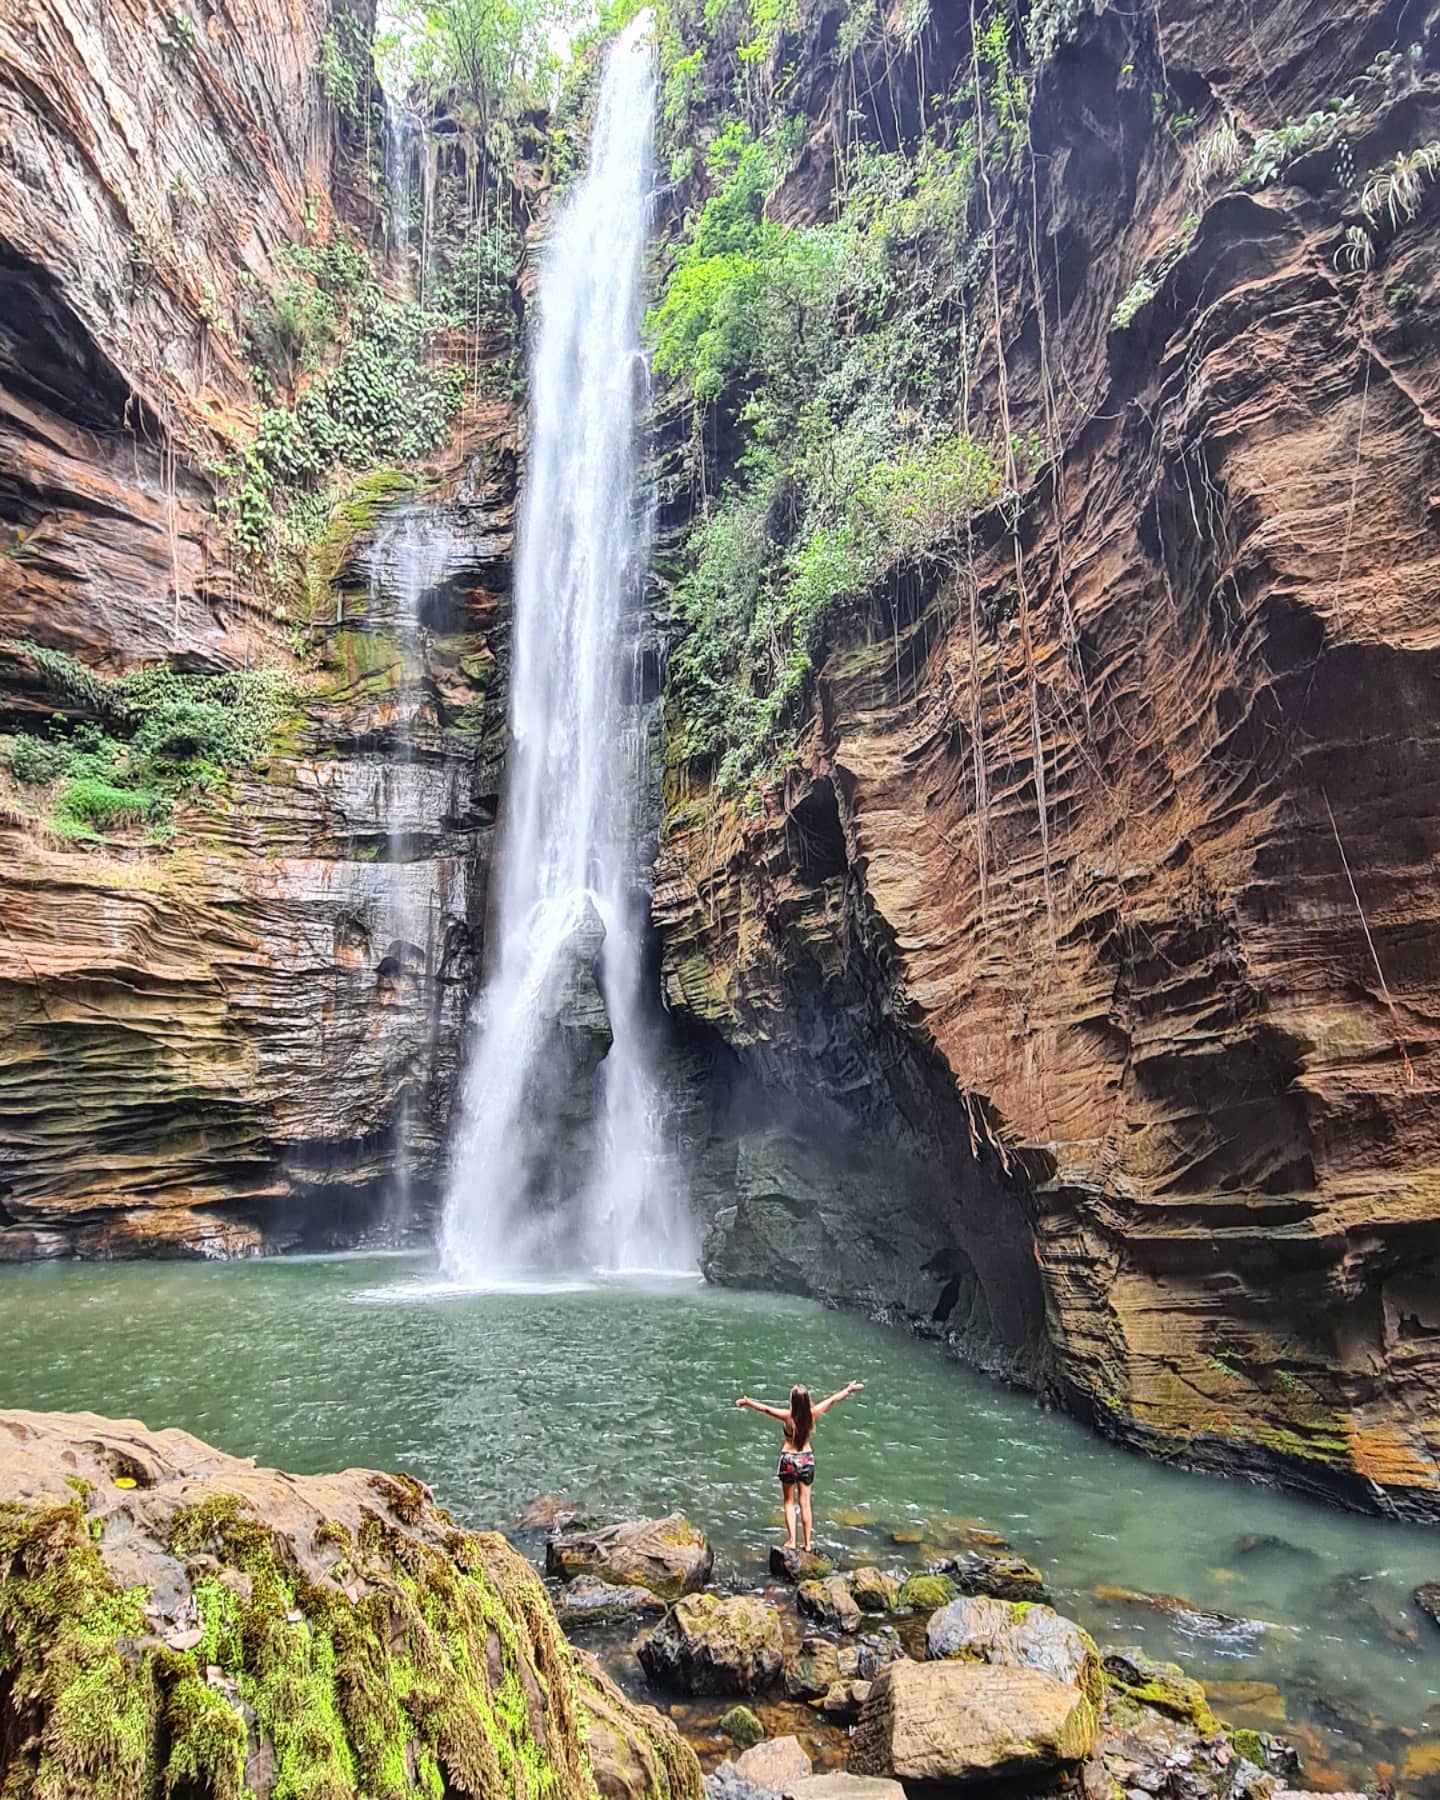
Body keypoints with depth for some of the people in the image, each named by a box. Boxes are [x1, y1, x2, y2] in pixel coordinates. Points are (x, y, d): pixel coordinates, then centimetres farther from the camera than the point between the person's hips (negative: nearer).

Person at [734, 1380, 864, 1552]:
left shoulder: (788, 1416, -21)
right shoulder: (812, 1414, -14)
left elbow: (765, 1408, -14)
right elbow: (832, 1400, -1)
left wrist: (747, 1402, -1)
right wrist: (849, 1390, 10)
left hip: (789, 1459, -2)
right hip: (807, 1459, 3)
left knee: (789, 1502, 13)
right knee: (805, 1503, 13)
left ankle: (791, 1540, 8)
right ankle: (808, 1543, 18)